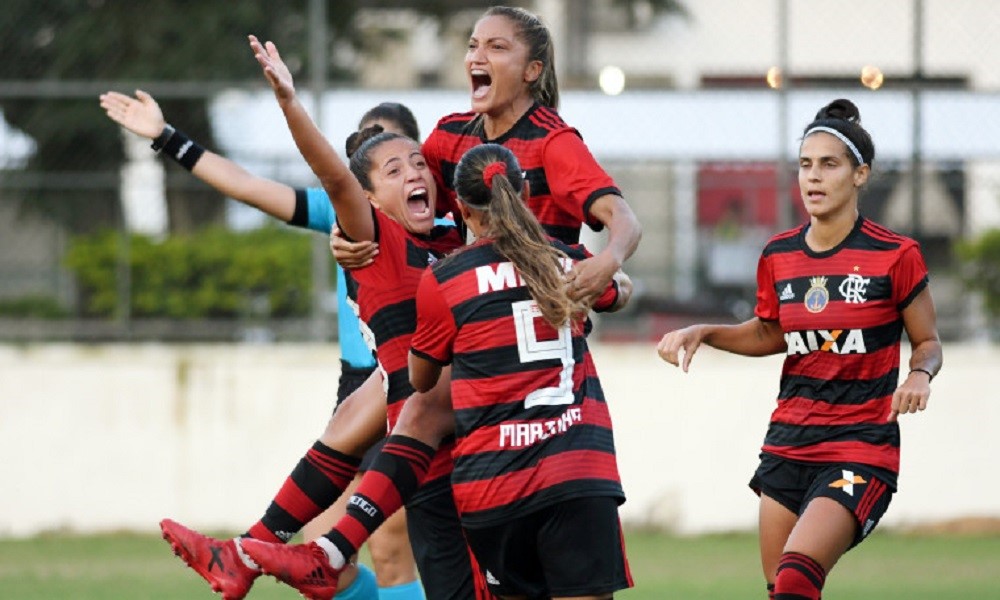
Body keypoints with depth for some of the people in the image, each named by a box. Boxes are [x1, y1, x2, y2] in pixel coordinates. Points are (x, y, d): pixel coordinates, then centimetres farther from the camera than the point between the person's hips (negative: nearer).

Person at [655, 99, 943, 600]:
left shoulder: (894, 256, -8)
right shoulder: (778, 257, 5)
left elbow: (928, 342, 2)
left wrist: (920, 374, -20)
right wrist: (702, 333, 7)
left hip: (862, 448, -6)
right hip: (788, 445, 6)